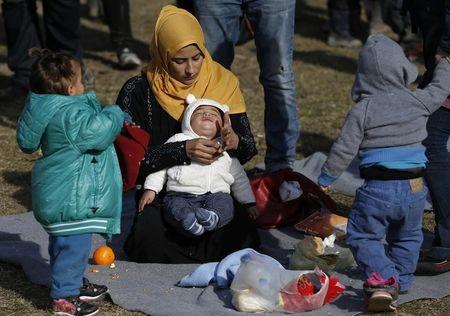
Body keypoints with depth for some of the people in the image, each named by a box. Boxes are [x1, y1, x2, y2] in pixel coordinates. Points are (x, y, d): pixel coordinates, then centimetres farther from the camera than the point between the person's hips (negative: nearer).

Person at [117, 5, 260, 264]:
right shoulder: (138, 92, -4)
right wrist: (182, 151, -25)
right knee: (149, 237, -32)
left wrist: (235, 142, -17)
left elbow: (249, 149, 7)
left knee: (243, 238, -27)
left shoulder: (223, 84, 4)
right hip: (159, 196, -2)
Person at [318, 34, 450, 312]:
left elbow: (344, 150, -7)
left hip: (377, 188, -4)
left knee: (363, 237, 7)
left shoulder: (362, 110, -8)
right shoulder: (418, 101, 2)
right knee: (407, 238, 25)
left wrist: (326, 179, 7)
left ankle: (382, 280, -12)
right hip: (414, 187, 4)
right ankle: (401, 282, 28)